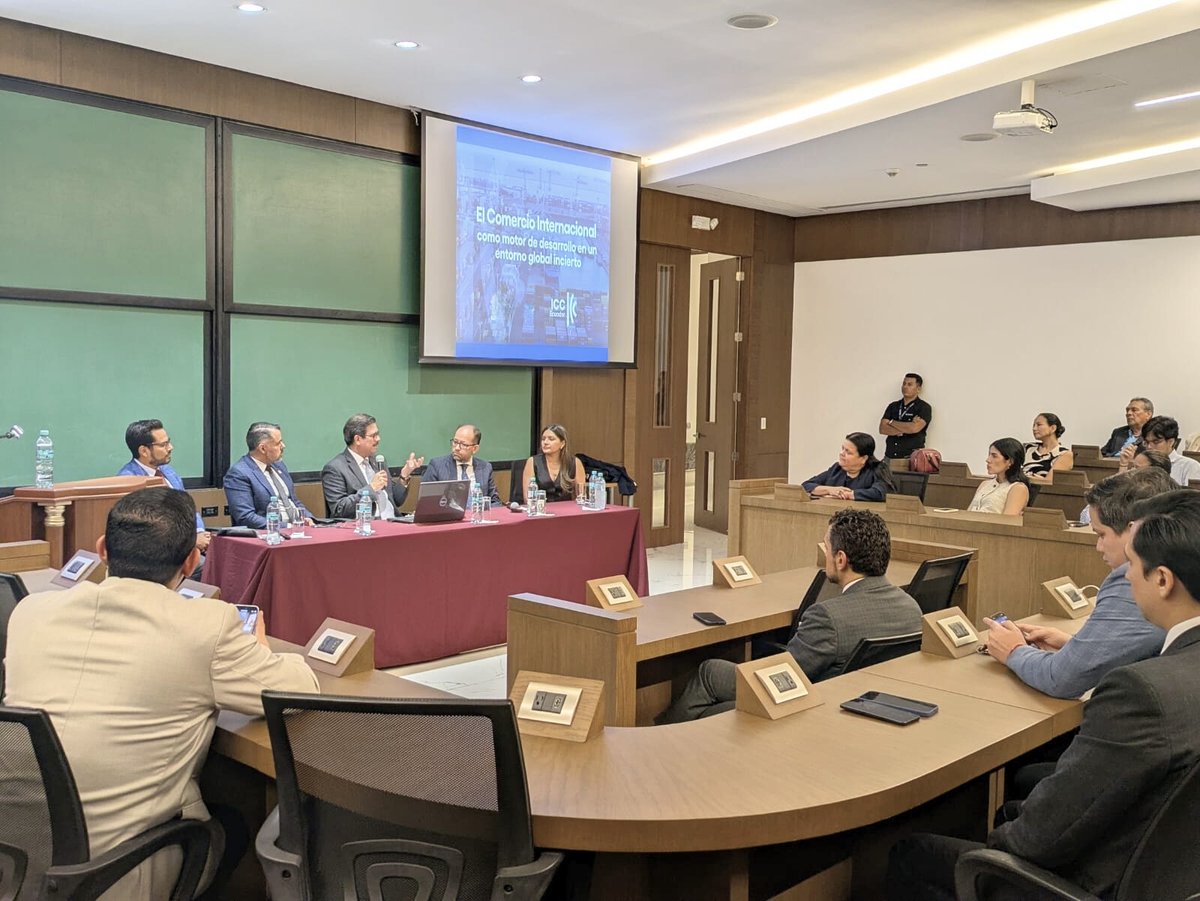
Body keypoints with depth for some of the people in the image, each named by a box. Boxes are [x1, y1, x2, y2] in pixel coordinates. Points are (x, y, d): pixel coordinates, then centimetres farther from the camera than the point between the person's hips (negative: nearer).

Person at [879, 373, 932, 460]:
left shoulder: (924, 407, -1)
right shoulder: (892, 406, 12)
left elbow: (915, 428, -16)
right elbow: (882, 429, 2)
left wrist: (892, 423, -2)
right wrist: (906, 428, -10)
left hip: (911, 457, -4)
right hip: (890, 456, 4)